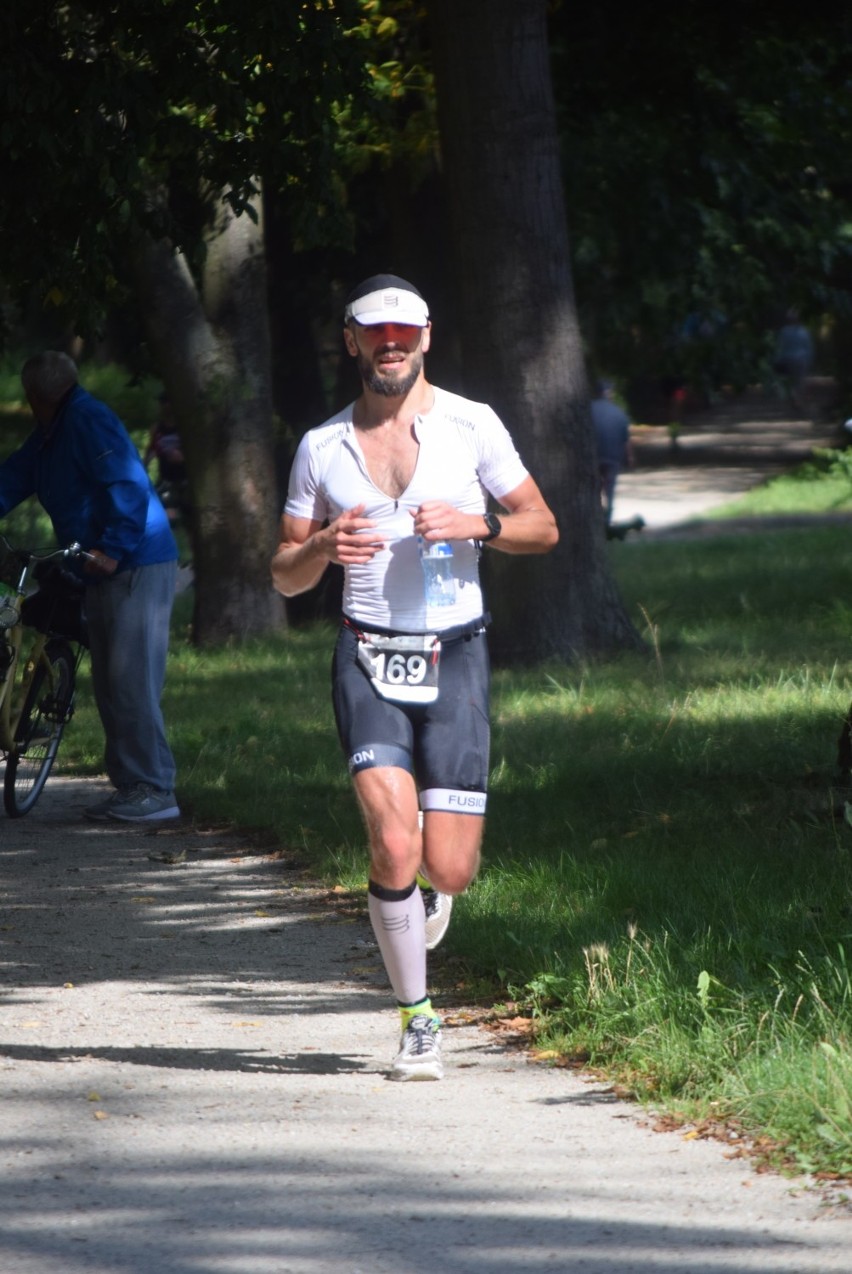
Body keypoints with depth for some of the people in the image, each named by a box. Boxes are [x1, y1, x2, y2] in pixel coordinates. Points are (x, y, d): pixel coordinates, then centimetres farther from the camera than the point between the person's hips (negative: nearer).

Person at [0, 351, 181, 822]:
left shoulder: (88, 421, -14)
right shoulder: (51, 433, 17)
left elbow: (128, 487, -22)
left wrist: (113, 549, -25)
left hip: (136, 567, -10)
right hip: (104, 571, 10)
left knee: (131, 680, -12)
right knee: (108, 682, 11)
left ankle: (155, 790, -11)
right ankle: (130, 784, 15)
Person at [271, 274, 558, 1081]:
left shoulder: (471, 426, 3)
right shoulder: (322, 448, 6)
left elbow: (543, 528, 8)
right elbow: (284, 576, 10)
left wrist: (475, 525, -12)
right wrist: (324, 549, -13)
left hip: (454, 658, 0)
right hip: (367, 659, 0)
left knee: (449, 868, -5)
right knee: (394, 846, -17)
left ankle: (426, 893, 35)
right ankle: (416, 1019, 0)